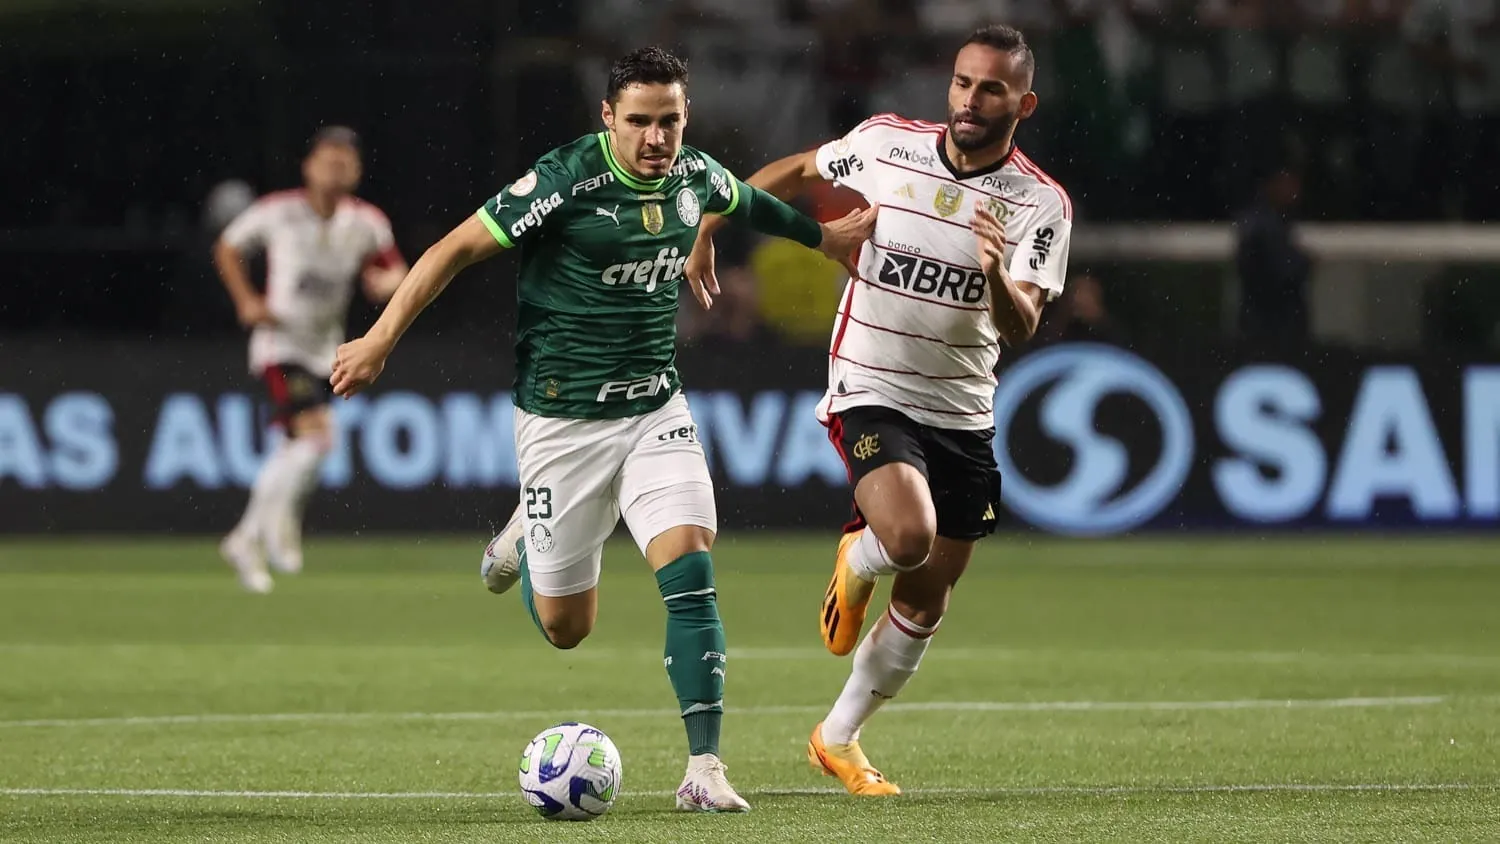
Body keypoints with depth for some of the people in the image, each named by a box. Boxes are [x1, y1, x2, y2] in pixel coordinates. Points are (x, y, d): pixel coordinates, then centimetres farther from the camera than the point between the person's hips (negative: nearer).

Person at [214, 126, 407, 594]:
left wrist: (386, 283, -16)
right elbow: (227, 248, 4)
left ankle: (248, 540, 26)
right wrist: (247, 302, -7)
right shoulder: (277, 212, -11)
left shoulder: (368, 224, -3)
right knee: (317, 435, -23)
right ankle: (279, 518, -1)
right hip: (280, 345, -5)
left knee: (294, 452, 10)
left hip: (325, 350, 5)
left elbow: (395, 272, 9)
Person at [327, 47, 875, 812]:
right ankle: (526, 539, 41)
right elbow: (458, 248, -15)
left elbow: (748, 202, 25)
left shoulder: (696, 176, 0)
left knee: (690, 572, -17)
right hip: (562, 422, -4)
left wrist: (821, 235, 38)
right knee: (565, 627, 5)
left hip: (656, 411, 4)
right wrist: (380, 340, -18)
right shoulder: (567, 180, -18)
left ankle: (704, 769, -15)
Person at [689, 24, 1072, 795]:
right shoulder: (884, 144, -8)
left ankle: (838, 739, 31)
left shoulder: (1040, 203, -9)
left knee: (926, 602, 10)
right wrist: (709, 229, 13)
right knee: (909, 537, -30)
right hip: (870, 395, -3)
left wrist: (997, 276, -42)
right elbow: (797, 173, 12)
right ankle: (856, 563, 8)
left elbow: (1020, 328, -21)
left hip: (964, 414, 3)